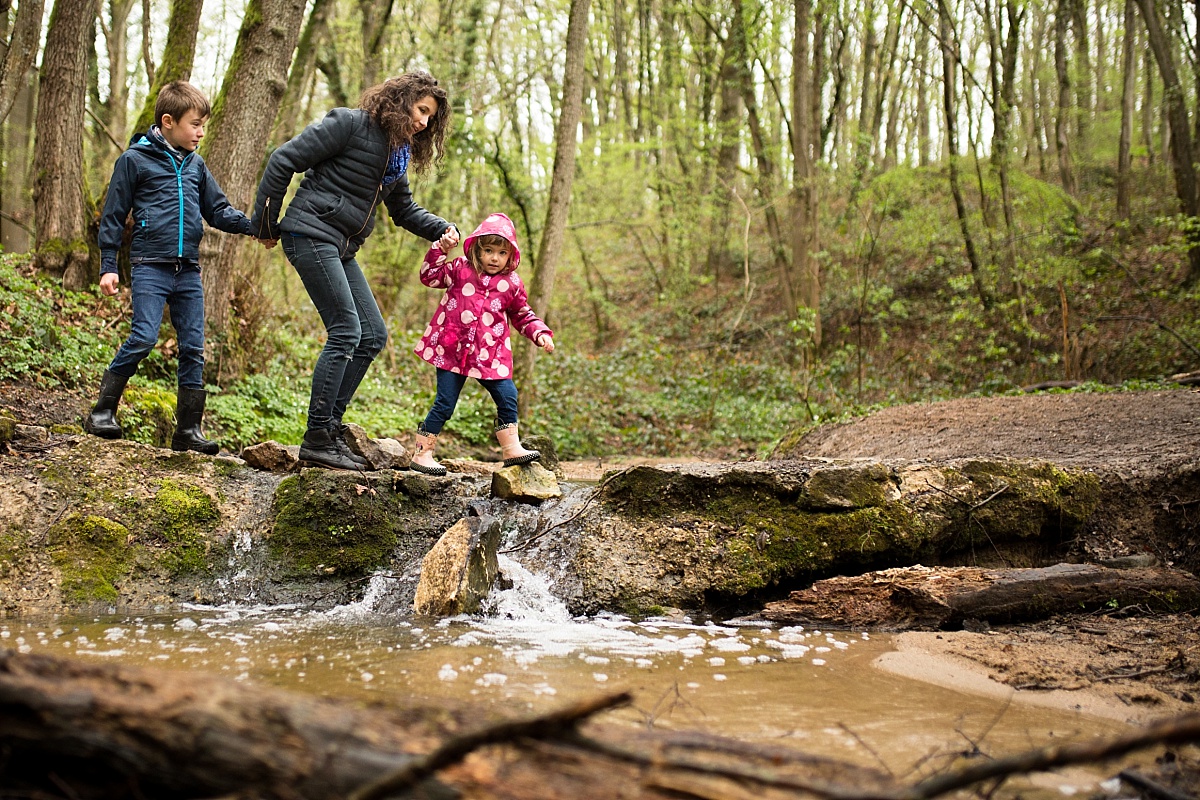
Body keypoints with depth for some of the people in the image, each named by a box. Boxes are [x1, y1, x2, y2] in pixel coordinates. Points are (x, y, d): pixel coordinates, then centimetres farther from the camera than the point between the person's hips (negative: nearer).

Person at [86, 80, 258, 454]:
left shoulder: (195, 165, 15)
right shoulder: (135, 159, 0)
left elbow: (218, 212, 17)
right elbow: (113, 216, 2)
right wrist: (108, 266, -2)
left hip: (189, 272, 5)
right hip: (150, 268, -5)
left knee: (193, 347, 3)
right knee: (143, 338, -16)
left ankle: (188, 429, 10)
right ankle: (102, 411, -1)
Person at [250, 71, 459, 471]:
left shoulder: (397, 153, 15)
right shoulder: (350, 124, -11)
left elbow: (404, 210, 23)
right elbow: (285, 160, -11)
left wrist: (441, 228, 3)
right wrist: (265, 223, -7)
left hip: (341, 249, 9)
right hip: (311, 235, -9)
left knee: (373, 335, 7)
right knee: (345, 332, -14)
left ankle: (330, 425, 12)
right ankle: (317, 439, -10)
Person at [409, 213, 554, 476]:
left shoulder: (512, 284, 7)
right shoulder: (460, 269, 2)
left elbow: (523, 315, 18)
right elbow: (429, 276, -1)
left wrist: (540, 333, 4)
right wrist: (441, 250, -9)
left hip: (490, 355, 3)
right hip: (452, 350, -2)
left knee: (508, 397, -3)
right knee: (445, 403, -2)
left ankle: (511, 449, 11)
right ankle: (422, 454, 7)